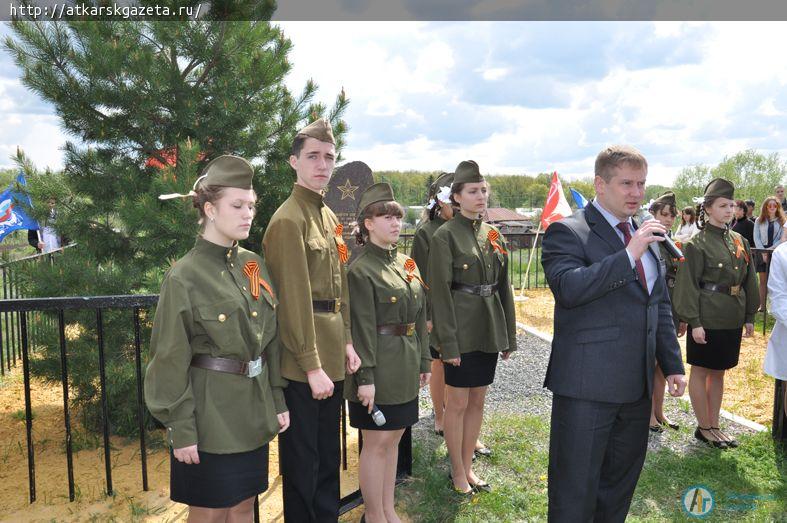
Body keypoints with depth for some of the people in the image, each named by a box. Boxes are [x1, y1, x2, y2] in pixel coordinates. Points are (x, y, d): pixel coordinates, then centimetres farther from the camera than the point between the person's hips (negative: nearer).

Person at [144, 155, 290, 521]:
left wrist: (277, 401, 9)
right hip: (209, 412, -5)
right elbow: (172, 361, -12)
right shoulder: (184, 277, -14)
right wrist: (181, 430, -11)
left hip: (253, 410, 6)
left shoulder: (254, 265, 4)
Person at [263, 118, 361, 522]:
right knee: (303, 458, 7)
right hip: (303, 364, -9)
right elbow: (293, 301, -20)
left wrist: (347, 343, 12)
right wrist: (312, 366, -19)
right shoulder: (288, 220, -16)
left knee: (328, 453, 21)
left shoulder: (328, 216, 12)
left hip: (331, 356, 9)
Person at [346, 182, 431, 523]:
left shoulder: (405, 263, 10)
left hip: (405, 367, 8)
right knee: (376, 443, 5)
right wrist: (364, 377, -18)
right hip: (379, 367, -7)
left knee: (393, 438, 16)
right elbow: (362, 328, -17)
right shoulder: (361, 270, -13)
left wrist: (424, 361, 13)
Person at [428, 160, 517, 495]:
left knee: (477, 401, 14)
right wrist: (448, 342, -15)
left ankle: (468, 467, 29)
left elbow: (503, 287, 12)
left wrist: (508, 336, 10)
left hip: (489, 331, 6)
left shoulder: (493, 234, 9)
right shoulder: (445, 236, -9)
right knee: (458, 403, 6)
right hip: (462, 332, -6)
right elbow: (440, 292, -12)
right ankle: (458, 472, 22)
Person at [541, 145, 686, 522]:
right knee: (575, 489, 4)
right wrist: (629, 255, -25)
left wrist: (672, 364, 16)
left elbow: (660, 305, 19)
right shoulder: (567, 232, -10)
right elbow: (568, 288, -27)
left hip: (637, 386, 8)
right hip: (587, 386, -7)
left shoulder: (645, 235, 14)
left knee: (621, 480, 20)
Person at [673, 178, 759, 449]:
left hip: (732, 320, 7)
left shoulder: (740, 242, 8)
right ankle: (704, 428, 18)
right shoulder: (697, 244, -11)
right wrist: (694, 322, -17)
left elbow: (749, 281, 13)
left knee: (718, 372, 15)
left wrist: (749, 316, 11)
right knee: (701, 372, 6)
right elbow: (688, 284, -13)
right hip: (707, 319, -7)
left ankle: (714, 425, 27)